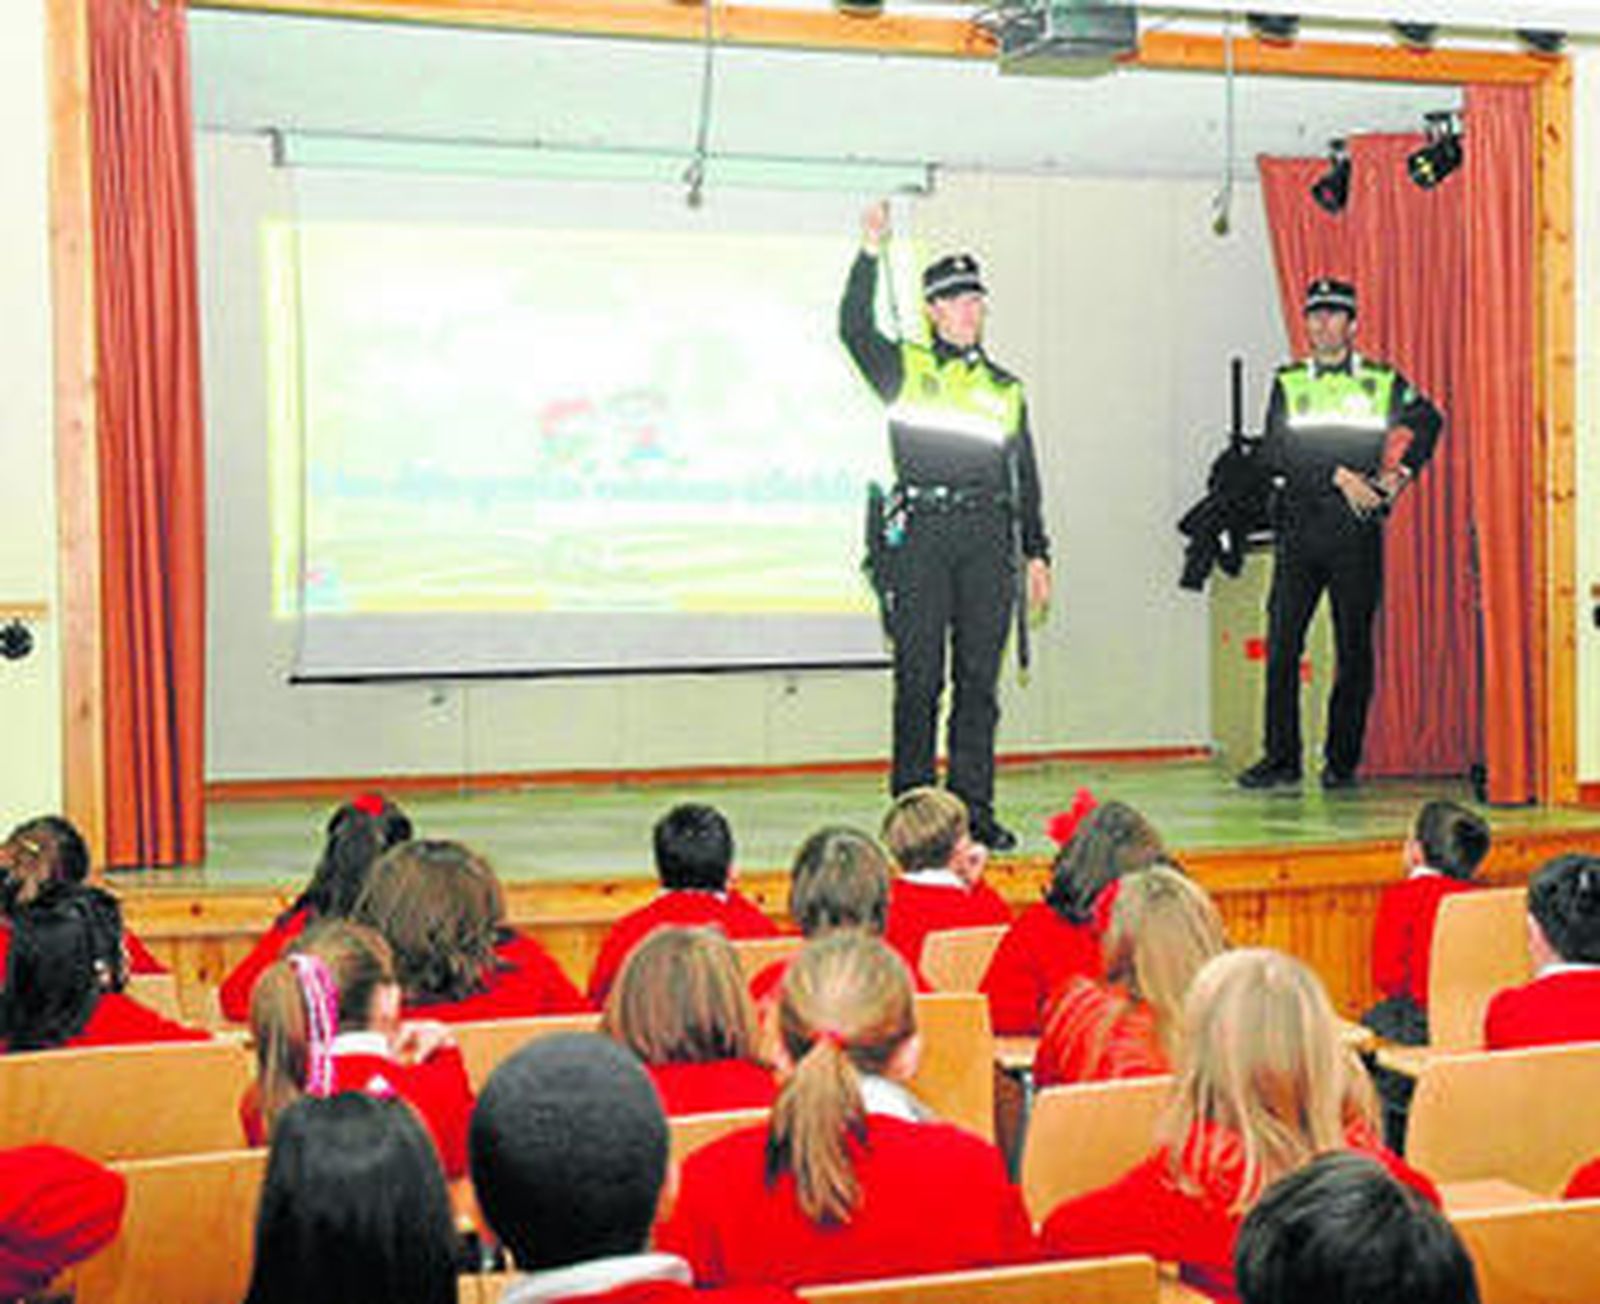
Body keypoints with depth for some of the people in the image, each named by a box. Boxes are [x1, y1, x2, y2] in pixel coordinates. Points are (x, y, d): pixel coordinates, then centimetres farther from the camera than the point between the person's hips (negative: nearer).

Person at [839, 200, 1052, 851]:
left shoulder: (1005, 389, 18)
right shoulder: (903, 368, 9)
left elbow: (1025, 476, 19)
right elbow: (853, 328, -8)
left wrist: (1036, 553, 14)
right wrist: (871, 253, -14)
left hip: (988, 538, 3)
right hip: (922, 534, -3)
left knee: (979, 679, 4)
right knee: (920, 677, -2)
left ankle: (973, 807, 10)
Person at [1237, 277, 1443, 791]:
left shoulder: (1382, 381, 9)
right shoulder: (1288, 382, 9)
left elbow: (1429, 421, 23)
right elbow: (1274, 455, -3)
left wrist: (1402, 472, 8)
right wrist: (1338, 476, -12)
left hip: (1357, 534, -1)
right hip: (1299, 531, 1)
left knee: (1353, 648, 2)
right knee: (1281, 642, -4)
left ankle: (1342, 761, 10)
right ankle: (1281, 758, 3)